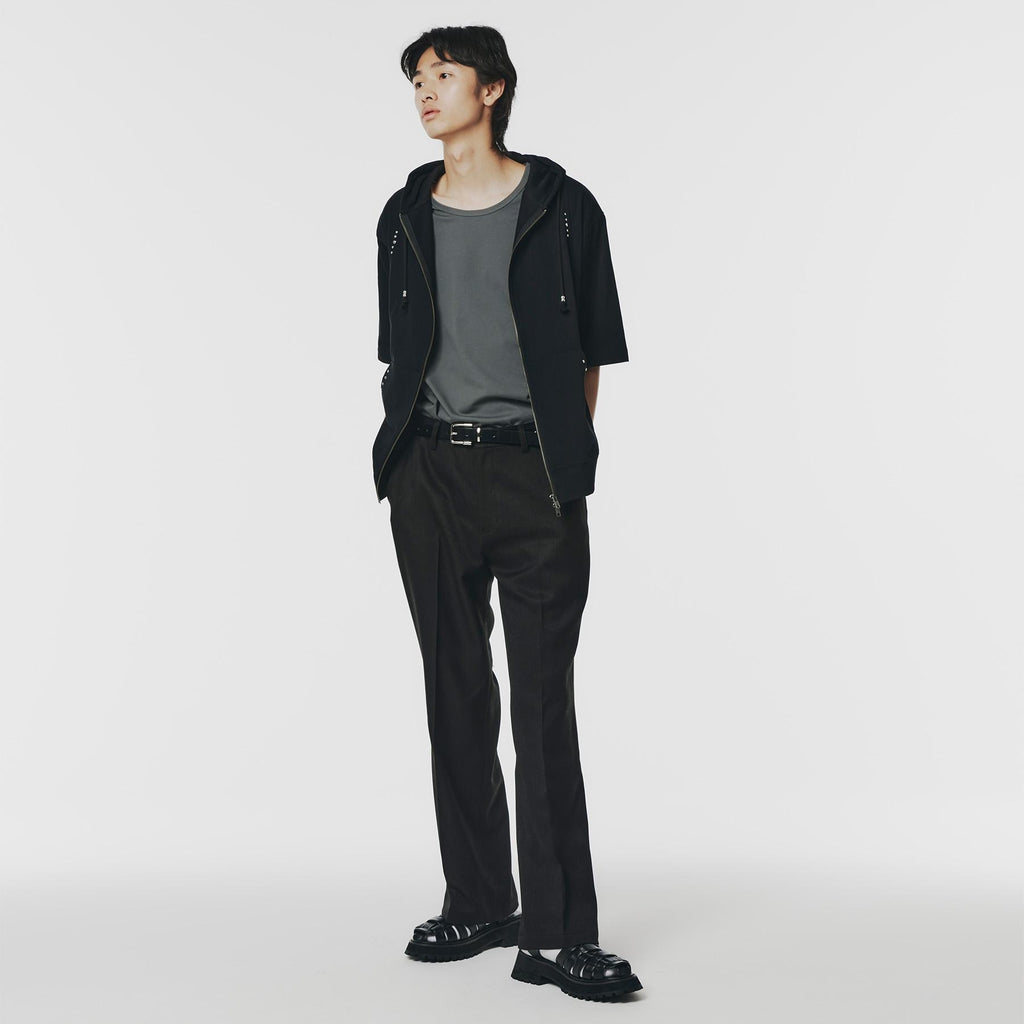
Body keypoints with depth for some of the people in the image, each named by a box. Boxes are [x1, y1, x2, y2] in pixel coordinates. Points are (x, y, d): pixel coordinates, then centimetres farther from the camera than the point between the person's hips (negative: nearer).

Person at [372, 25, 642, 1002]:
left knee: (545, 704, -5)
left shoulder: (563, 207, 3)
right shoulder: (405, 217, 13)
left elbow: (591, 353, 6)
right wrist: (407, 449, 12)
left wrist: (565, 455, 3)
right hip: (429, 474, 4)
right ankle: (476, 903, 20)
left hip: (533, 479, -4)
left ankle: (553, 934, 0)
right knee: (456, 696, 9)